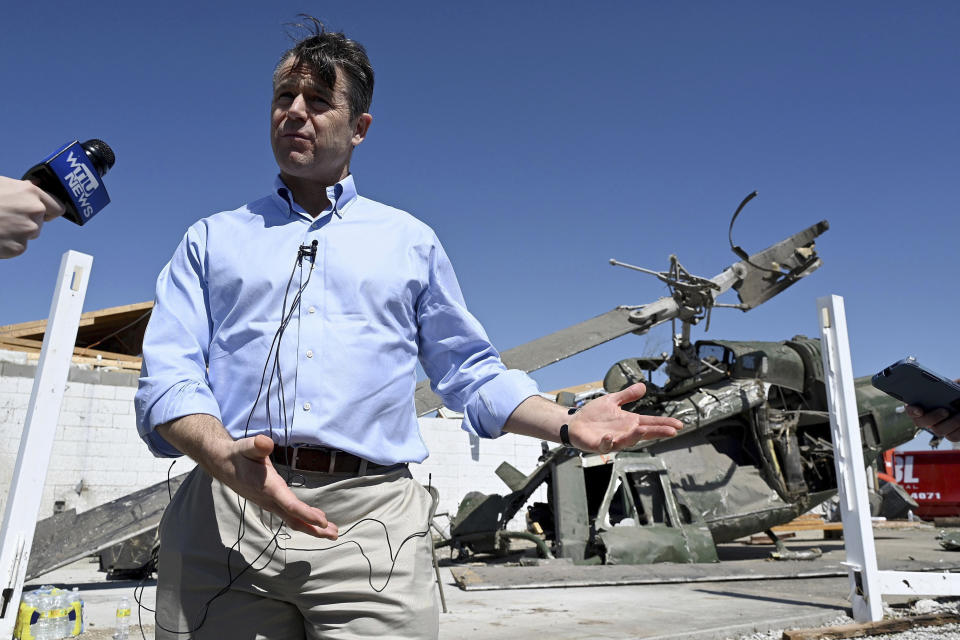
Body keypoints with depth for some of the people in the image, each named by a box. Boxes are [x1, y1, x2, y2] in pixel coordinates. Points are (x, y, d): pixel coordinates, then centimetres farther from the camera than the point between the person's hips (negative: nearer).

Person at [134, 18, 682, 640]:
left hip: (371, 518, 0)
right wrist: (226, 458, -17)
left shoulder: (411, 240, 16)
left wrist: (568, 424, 1)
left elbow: (471, 371, 16)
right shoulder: (212, 239, 16)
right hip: (223, 516, 1)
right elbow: (168, 377, 4)